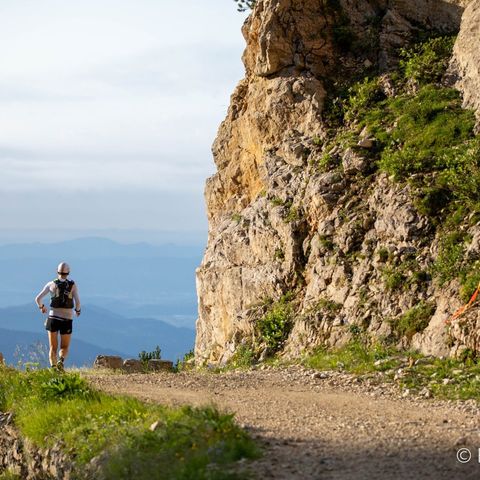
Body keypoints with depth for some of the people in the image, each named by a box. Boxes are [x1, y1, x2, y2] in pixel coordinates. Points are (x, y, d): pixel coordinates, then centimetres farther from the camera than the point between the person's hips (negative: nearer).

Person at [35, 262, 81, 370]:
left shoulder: (51, 284, 1)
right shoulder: (73, 285, -2)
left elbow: (38, 298, 2)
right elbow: (77, 302, -11)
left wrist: (41, 307, 24)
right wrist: (78, 310, 12)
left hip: (53, 318, 1)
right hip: (67, 320, -1)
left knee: (53, 347, 11)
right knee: (65, 348, 11)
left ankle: (53, 368, -8)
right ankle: (61, 360, -22)